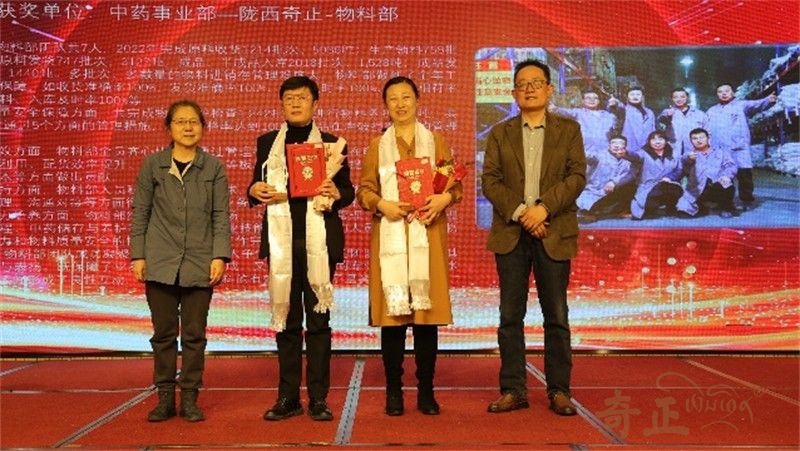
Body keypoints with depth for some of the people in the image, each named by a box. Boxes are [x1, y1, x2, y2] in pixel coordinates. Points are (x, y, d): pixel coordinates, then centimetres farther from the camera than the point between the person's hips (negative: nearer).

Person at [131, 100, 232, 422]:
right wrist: (137, 256, 1)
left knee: (194, 334, 4)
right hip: (160, 262, 1)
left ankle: (190, 398, 14)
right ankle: (165, 398, 17)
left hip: (200, 263, 0)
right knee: (164, 332, 6)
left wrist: (220, 256, -6)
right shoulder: (152, 165, 6)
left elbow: (221, 215, 3)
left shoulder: (214, 167, 5)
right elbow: (140, 213, 7)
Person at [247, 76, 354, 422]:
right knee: (286, 319, 6)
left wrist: (336, 194, -15)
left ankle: (318, 398, 9)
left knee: (318, 319, 1)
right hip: (282, 240, 2)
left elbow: (348, 191, 7)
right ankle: (288, 397, 15)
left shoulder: (332, 143, 9)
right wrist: (254, 191, -10)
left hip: (319, 241, -2)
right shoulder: (267, 142, 14)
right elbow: (256, 187, 13)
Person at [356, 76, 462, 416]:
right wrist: (382, 204, -12)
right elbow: (364, 190, 8)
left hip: (427, 236, 0)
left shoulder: (436, 141, 14)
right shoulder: (377, 145, 13)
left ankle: (426, 391, 8)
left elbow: (456, 185, 9)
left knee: (427, 312, -1)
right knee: (392, 312, -3)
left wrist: (444, 198, -13)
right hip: (390, 237, 0)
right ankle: (394, 391, 7)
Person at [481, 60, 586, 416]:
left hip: (554, 233, -1)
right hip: (510, 233, 1)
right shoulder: (500, 134, 11)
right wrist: (519, 212, -13)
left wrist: (544, 207, -16)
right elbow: (489, 180, 0)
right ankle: (513, 390, 11)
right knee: (510, 316, 3)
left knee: (556, 316, 3)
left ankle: (559, 390, 13)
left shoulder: (569, 130, 9)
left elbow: (577, 176, -2)